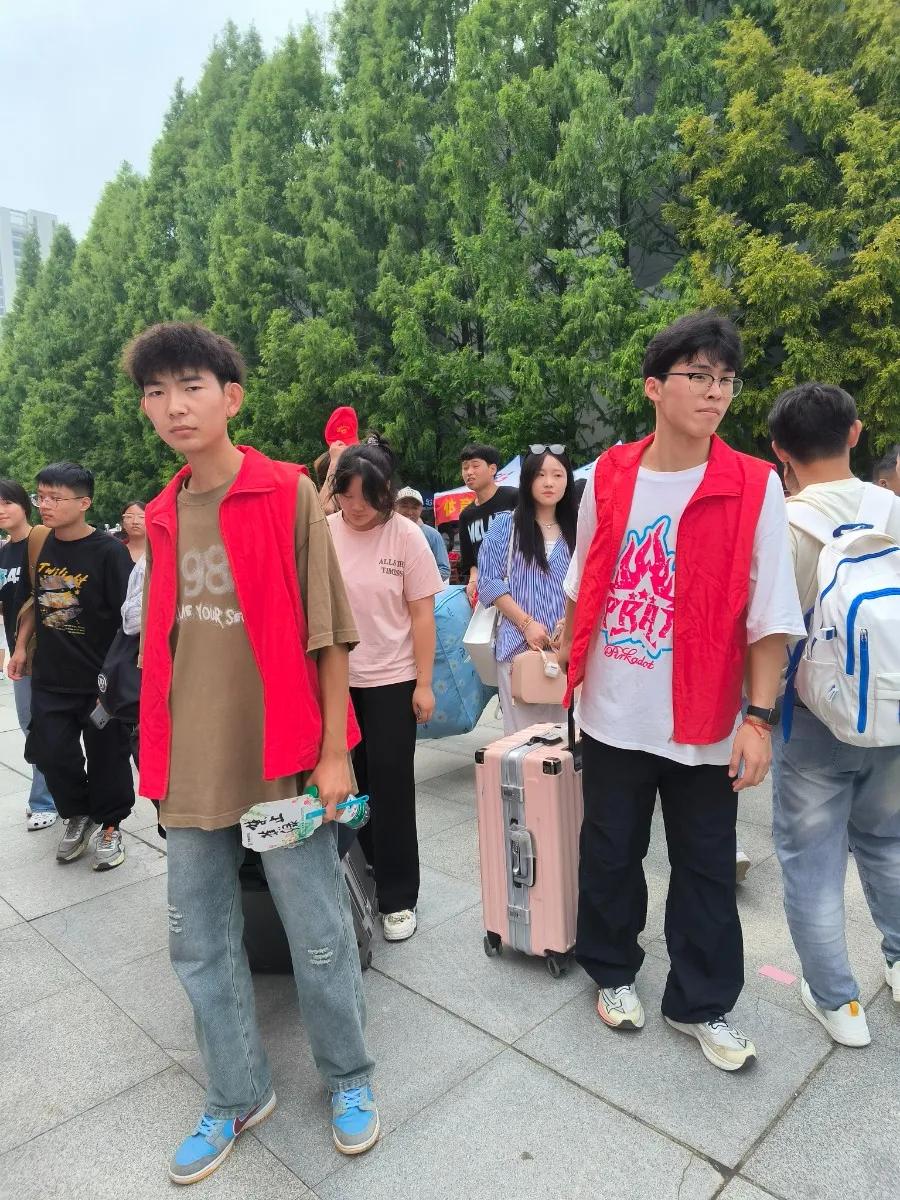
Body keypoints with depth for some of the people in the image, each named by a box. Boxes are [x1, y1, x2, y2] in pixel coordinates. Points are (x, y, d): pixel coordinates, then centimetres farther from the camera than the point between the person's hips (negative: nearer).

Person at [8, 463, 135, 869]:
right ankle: (77, 816, 33)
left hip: (100, 682, -5)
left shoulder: (108, 551, -17)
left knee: (106, 758, 8)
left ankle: (109, 826, 31)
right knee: (51, 752, 7)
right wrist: (21, 646, 14)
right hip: (50, 678, 5)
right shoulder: (43, 544, 1)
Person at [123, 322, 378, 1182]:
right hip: (192, 767, 5)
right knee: (200, 944, 15)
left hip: (282, 759, -5)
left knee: (319, 936, 8)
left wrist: (333, 752, -10)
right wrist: (159, 758, 11)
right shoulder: (162, 516, 7)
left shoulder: (290, 494, -8)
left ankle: (349, 1079, 34)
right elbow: (161, 644, 13)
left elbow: (327, 633, -8)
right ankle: (237, 1096, 37)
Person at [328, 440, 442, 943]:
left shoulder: (407, 536, -9)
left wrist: (424, 683, -7)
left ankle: (398, 897, 18)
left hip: (391, 680, -2)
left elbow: (422, 615, -6)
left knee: (391, 786, 4)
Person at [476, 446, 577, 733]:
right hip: (519, 643, -2)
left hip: (567, 645, 2)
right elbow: (489, 581, -2)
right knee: (521, 730, 0)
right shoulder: (506, 524, 4)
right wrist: (527, 623, -9)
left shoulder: (576, 530, 10)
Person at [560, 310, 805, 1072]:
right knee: (609, 853, 17)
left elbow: (770, 618, -8)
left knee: (706, 867, 13)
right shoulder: (609, 477, 0)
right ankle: (614, 971, 42)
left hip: (703, 722, -2)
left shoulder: (756, 488, -8)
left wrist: (760, 716, -13)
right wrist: (570, 665, 11)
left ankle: (702, 1004, 34)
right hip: (613, 714, 2)